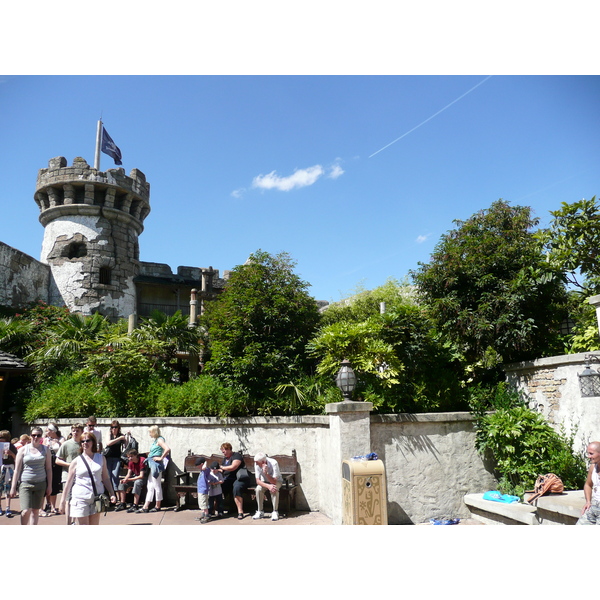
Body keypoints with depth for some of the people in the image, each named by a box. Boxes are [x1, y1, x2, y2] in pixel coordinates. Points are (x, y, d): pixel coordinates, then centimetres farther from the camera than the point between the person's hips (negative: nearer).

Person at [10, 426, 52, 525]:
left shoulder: (46, 450, 5)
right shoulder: (23, 450, 1)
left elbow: (48, 468, 8)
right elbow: (17, 469, 3)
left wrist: (49, 485, 4)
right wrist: (13, 487, 1)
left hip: (41, 484, 2)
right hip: (25, 483, -2)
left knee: (35, 511, 7)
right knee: (26, 511, -11)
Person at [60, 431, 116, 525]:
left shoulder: (101, 458, 7)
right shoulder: (76, 461, 1)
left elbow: (106, 478, 10)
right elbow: (69, 482, 5)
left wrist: (112, 494, 3)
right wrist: (63, 500, 4)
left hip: (96, 497, 2)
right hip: (80, 498, -2)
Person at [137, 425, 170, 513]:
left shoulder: (160, 440, -13)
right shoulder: (155, 440, 15)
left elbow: (167, 449, -28)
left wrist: (161, 458, -21)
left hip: (156, 465, -10)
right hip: (152, 465, 10)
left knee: (157, 486, 0)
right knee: (150, 486, 10)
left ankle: (157, 506, 10)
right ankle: (145, 507, 14)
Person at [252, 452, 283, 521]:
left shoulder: (273, 463, -32)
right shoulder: (257, 464, -22)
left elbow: (274, 482, -34)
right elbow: (258, 481, -22)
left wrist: (266, 473, -50)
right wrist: (268, 486, -39)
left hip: (277, 481, -3)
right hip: (265, 482, 3)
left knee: (274, 489, -34)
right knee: (258, 489, -27)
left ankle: (275, 512, -22)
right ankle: (260, 512, -13)